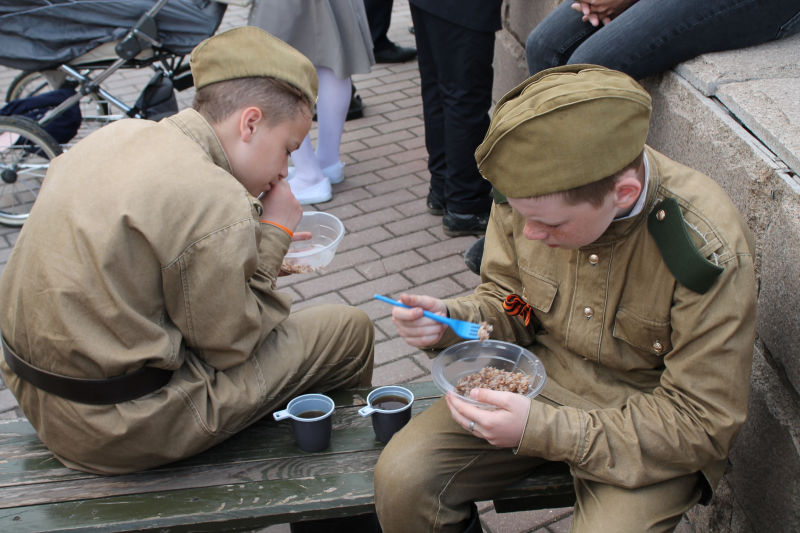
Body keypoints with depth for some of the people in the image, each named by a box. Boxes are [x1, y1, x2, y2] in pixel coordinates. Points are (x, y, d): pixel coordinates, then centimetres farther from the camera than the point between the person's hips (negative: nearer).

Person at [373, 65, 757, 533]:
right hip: (537, 380, 4)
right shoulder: (529, 191, -14)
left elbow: (701, 425, -22)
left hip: (650, 425, -3)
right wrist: (449, 321, -19)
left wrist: (542, 430, -29)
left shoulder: (710, 253, -28)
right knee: (401, 479, -14)